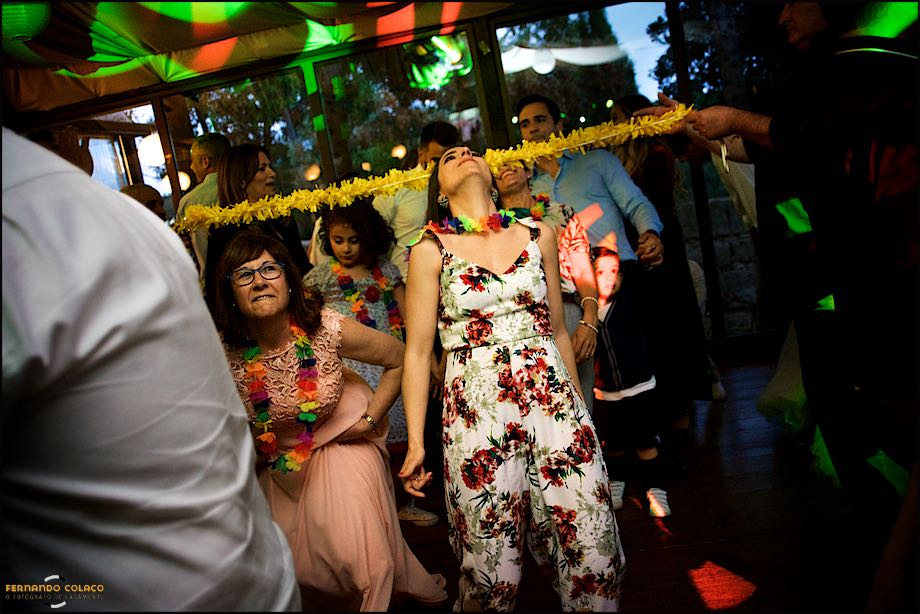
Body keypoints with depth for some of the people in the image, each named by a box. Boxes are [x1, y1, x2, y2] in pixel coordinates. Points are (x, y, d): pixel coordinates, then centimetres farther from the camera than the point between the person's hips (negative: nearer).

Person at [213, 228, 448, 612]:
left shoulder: (328, 329, -27)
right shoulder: (222, 353, -24)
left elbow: (399, 358, -12)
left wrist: (371, 418, -12)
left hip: (344, 442, -2)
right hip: (278, 462, 3)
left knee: (359, 554, -5)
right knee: (298, 560, 13)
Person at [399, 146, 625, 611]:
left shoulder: (537, 235, 9)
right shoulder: (431, 251, 1)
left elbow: (557, 331, 15)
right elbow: (418, 352, 1)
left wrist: (580, 410, 18)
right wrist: (415, 442, -2)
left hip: (555, 403, 3)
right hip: (477, 413, -2)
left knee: (593, 549, 4)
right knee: (492, 569, 5)